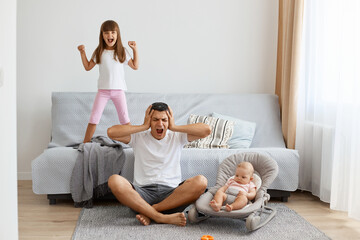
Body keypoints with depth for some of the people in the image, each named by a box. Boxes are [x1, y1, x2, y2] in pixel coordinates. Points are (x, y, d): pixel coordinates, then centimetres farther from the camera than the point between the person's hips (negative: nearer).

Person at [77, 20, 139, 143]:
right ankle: (85, 143, 7)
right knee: (94, 118, -1)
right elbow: (88, 67, 10)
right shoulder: (99, 52, 3)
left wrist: (135, 50, 0)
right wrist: (82, 52, 0)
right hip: (103, 90, 0)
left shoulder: (122, 52, 2)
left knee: (124, 118, 2)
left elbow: (135, 66, 7)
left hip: (118, 90, 0)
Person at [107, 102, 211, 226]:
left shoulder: (177, 137, 15)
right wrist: (144, 126, 1)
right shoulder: (139, 137, 13)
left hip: (171, 192, 1)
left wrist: (174, 127, 3)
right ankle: (161, 217, -33)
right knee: (114, 181, -30)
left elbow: (206, 130, 2)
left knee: (201, 181, -28)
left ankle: (149, 212, -25)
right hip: (143, 191, -1)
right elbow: (111, 132, -3)